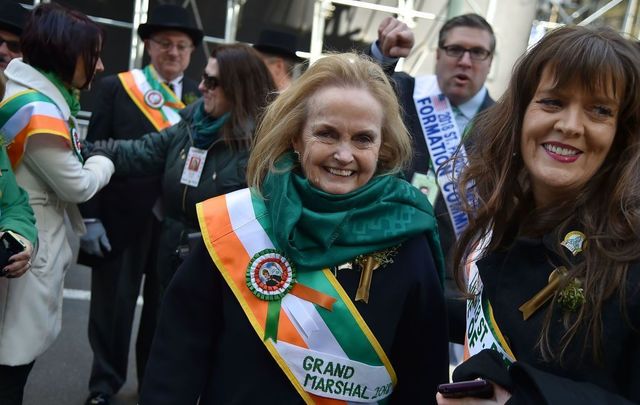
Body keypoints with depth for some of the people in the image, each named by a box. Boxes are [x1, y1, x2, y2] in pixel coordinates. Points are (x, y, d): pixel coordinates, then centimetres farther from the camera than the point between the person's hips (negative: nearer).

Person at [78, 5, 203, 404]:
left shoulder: (202, 97, 3)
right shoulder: (115, 87, 0)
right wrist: (90, 217, -8)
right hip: (121, 218, -1)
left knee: (163, 308, 15)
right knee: (113, 306, 10)